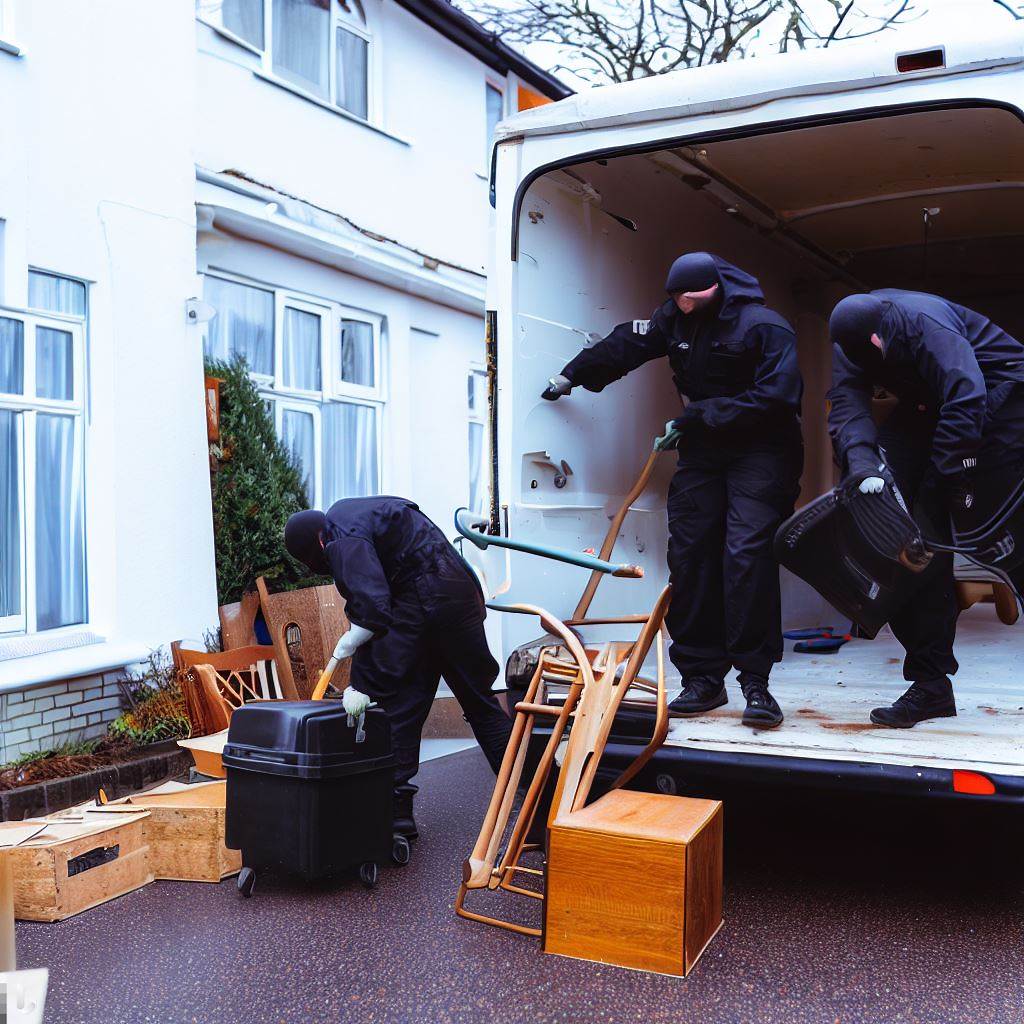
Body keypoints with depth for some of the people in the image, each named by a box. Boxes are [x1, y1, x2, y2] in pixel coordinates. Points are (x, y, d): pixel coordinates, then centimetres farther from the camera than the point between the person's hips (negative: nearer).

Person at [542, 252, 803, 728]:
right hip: (702, 451, 6)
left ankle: (755, 681, -14)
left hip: (760, 451, -6)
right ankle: (702, 678, 5)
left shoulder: (764, 327, -16)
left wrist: (697, 417, -22)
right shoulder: (676, 317, 4)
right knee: (689, 555, -2)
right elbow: (627, 343, 17)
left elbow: (775, 398, -23)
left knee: (746, 554, -20)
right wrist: (573, 375, 21)